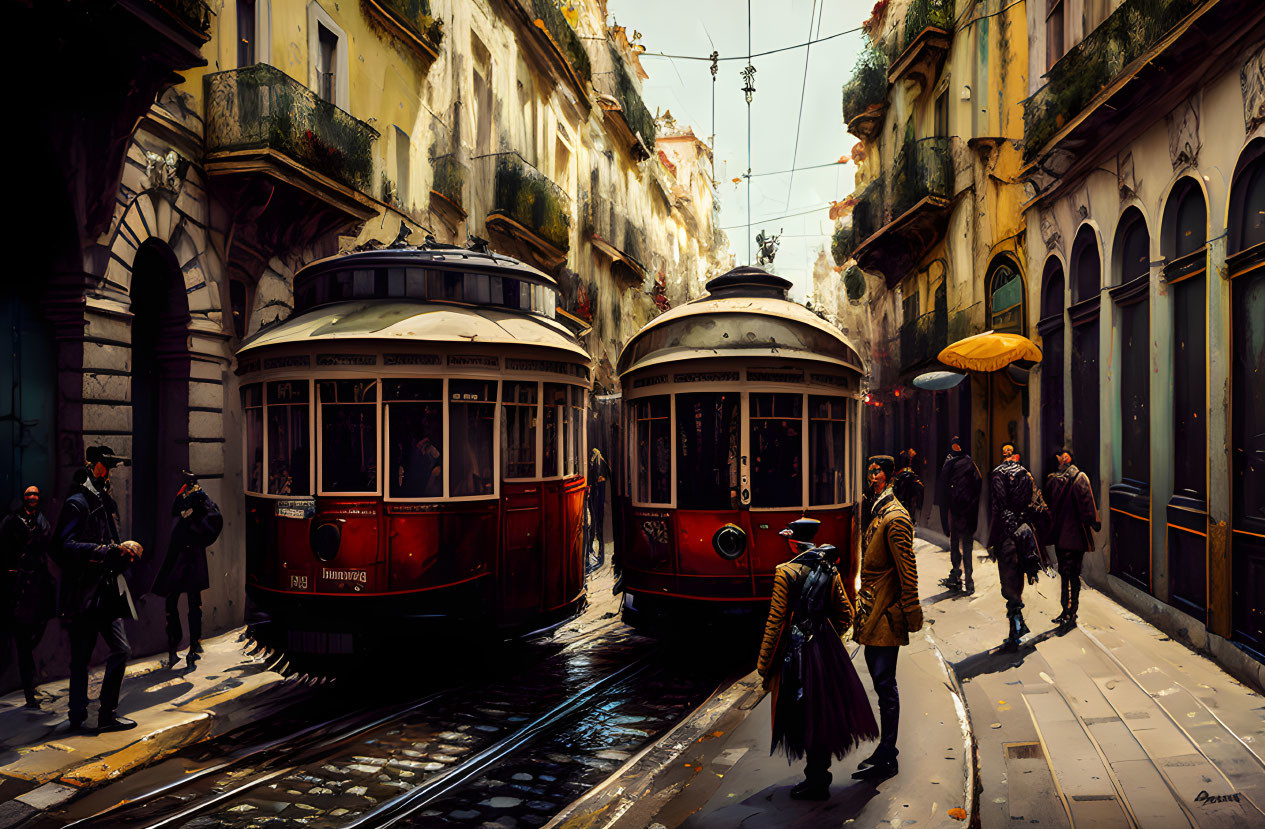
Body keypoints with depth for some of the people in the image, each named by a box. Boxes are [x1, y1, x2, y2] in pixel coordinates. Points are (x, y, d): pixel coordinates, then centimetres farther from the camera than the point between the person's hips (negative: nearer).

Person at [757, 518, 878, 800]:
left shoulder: (785, 573, -14)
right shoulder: (829, 570, 2)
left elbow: (775, 621, -13)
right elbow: (845, 615, 8)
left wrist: (763, 663, -7)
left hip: (796, 650, -6)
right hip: (827, 648, 6)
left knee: (805, 715, 4)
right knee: (824, 710, 16)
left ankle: (816, 784, 12)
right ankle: (820, 775, 29)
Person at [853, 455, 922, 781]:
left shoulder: (895, 518, -17)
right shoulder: (878, 514, 14)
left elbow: (907, 571, -18)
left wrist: (912, 615, -16)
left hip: (886, 614, -10)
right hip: (873, 612, 10)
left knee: (885, 684, -2)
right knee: (882, 682, 15)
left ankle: (886, 759, 9)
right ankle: (886, 750, 26)